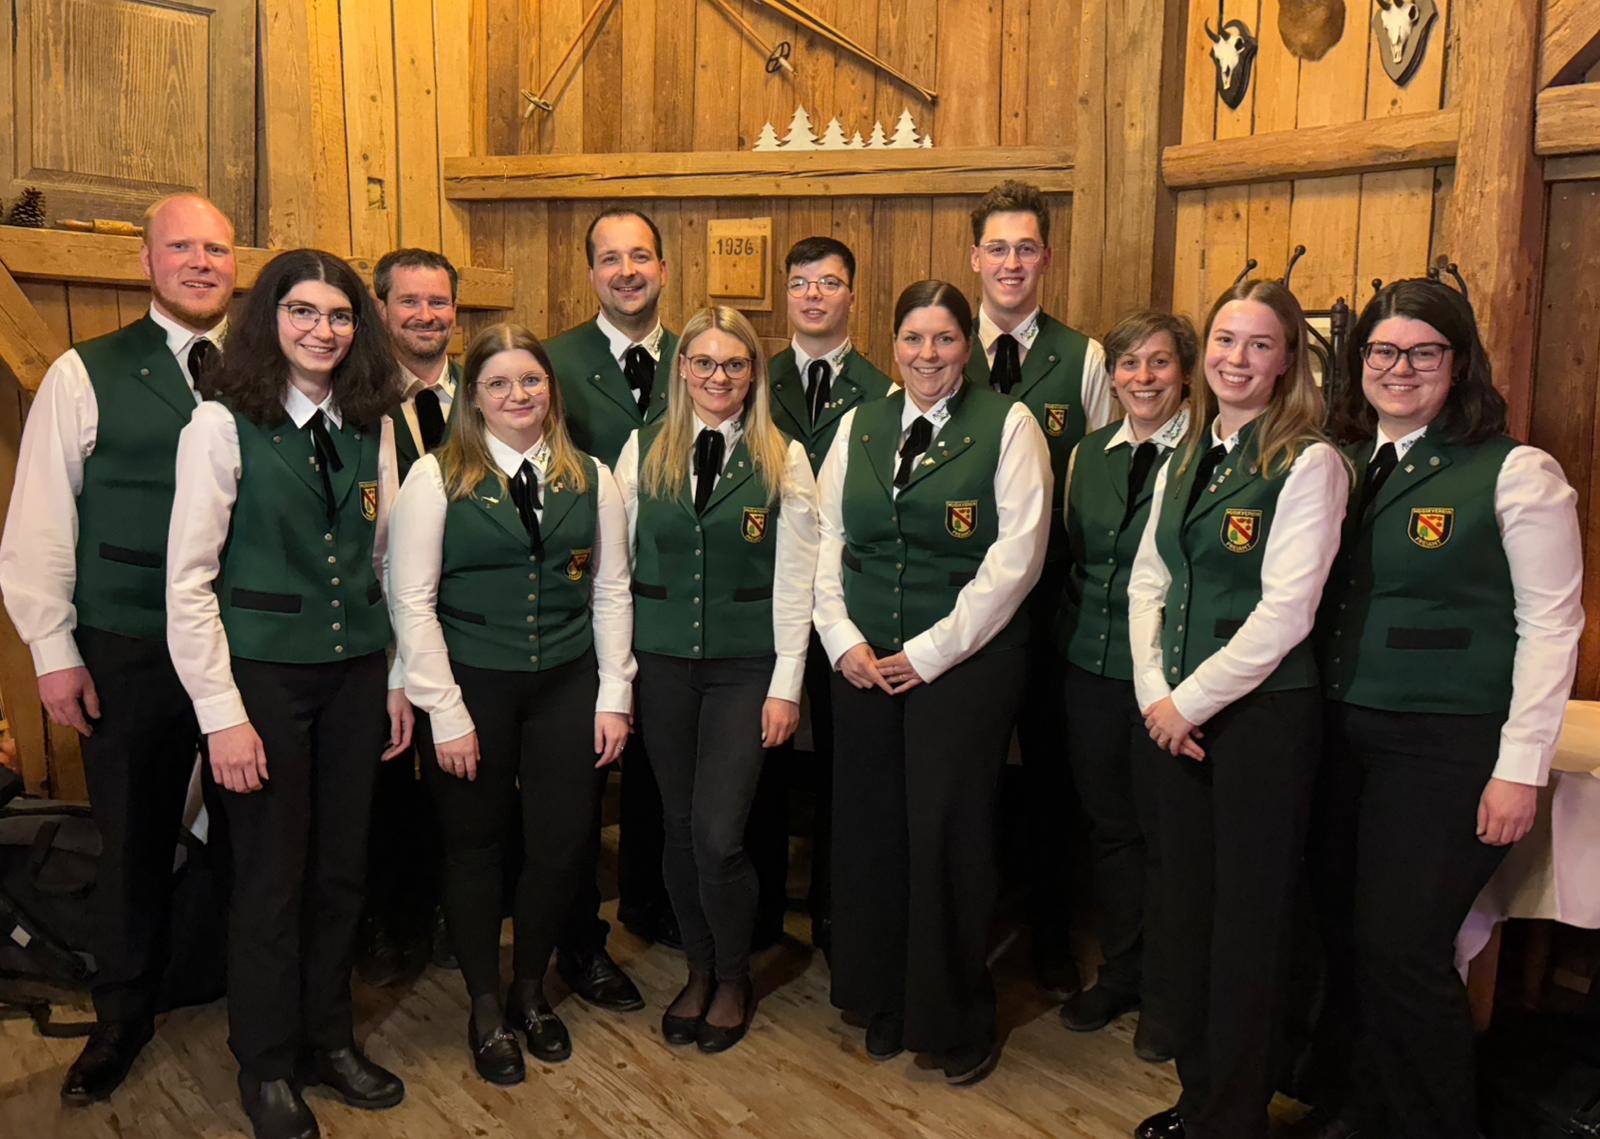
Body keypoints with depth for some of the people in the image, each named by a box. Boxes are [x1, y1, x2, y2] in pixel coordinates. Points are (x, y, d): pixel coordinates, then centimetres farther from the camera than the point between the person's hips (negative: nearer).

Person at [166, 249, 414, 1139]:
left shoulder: (372, 427, 5)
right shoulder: (223, 424, -9)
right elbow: (188, 580, -11)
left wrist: (400, 680, 8)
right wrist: (222, 714, -13)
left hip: (356, 674, 4)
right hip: (263, 673, -4)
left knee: (343, 865, 12)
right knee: (273, 874, 7)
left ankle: (330, 1037, 33)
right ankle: (268, 1066, 28)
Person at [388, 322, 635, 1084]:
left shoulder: (590, 479, 6)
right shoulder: (437, 477, -4)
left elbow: (610, 592, 6)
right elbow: (413, 601, -7)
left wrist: (614, 697, 0)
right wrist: (446, 712, -11)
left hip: (567, 685, 3)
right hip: (472, 684, -2)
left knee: (562, 844, 4)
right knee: (475, 848, 9)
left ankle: (531, 989, 31)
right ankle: (486, 1009, 30)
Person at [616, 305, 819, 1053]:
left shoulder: (783, 458, -2)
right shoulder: (644, 449, 3)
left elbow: (794, 579, -3)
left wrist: (786, 684, -6)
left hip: (745, 665, -2)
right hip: (662, 662, 2)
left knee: (718, 835, -6)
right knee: (681, 828, 10)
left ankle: (733, 979, 21)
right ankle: (699, 971, 32)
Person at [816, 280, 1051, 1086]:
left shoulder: (1007, 425, -4)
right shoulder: (859, 426, 10)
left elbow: (1016, 556, -10)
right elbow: (826, 538, 10)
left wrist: (931, 651, -12)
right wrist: (842, 638, -3)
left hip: (963, 662, -4)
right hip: (863, 663, 4)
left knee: (947, 835, 1)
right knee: (869, 830, 9)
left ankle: (958, 1020, 22)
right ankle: (885, 1003, 29)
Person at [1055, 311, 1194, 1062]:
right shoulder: (1087, 453, 9)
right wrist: (1071, 631, 9)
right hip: (1091, 667, 5)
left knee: (1162, 834, 7)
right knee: (1108, 828, 16)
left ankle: (1163, 993, 26)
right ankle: (1117, 974, 33)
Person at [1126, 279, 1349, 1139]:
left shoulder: (1309, 463, -10)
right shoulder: (1185, 460, 10)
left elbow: (1286, 610, -17)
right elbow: (1147, 582, 9)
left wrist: (1190, 700, -14)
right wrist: (1154, 693, -3)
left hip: (1264, 711, -6)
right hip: (1176, 714, 6)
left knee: (1247, 922, 5)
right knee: (1183, 910, 14)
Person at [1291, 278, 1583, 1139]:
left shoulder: (1515, 472, -6)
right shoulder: (1342, 465, 8)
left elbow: (1551, 626, -8)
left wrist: (1520, 768, -11)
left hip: (1447, 746, -5)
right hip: (1340, 736, 5)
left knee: (1401, 948, -3)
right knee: (1344, 937, 12)